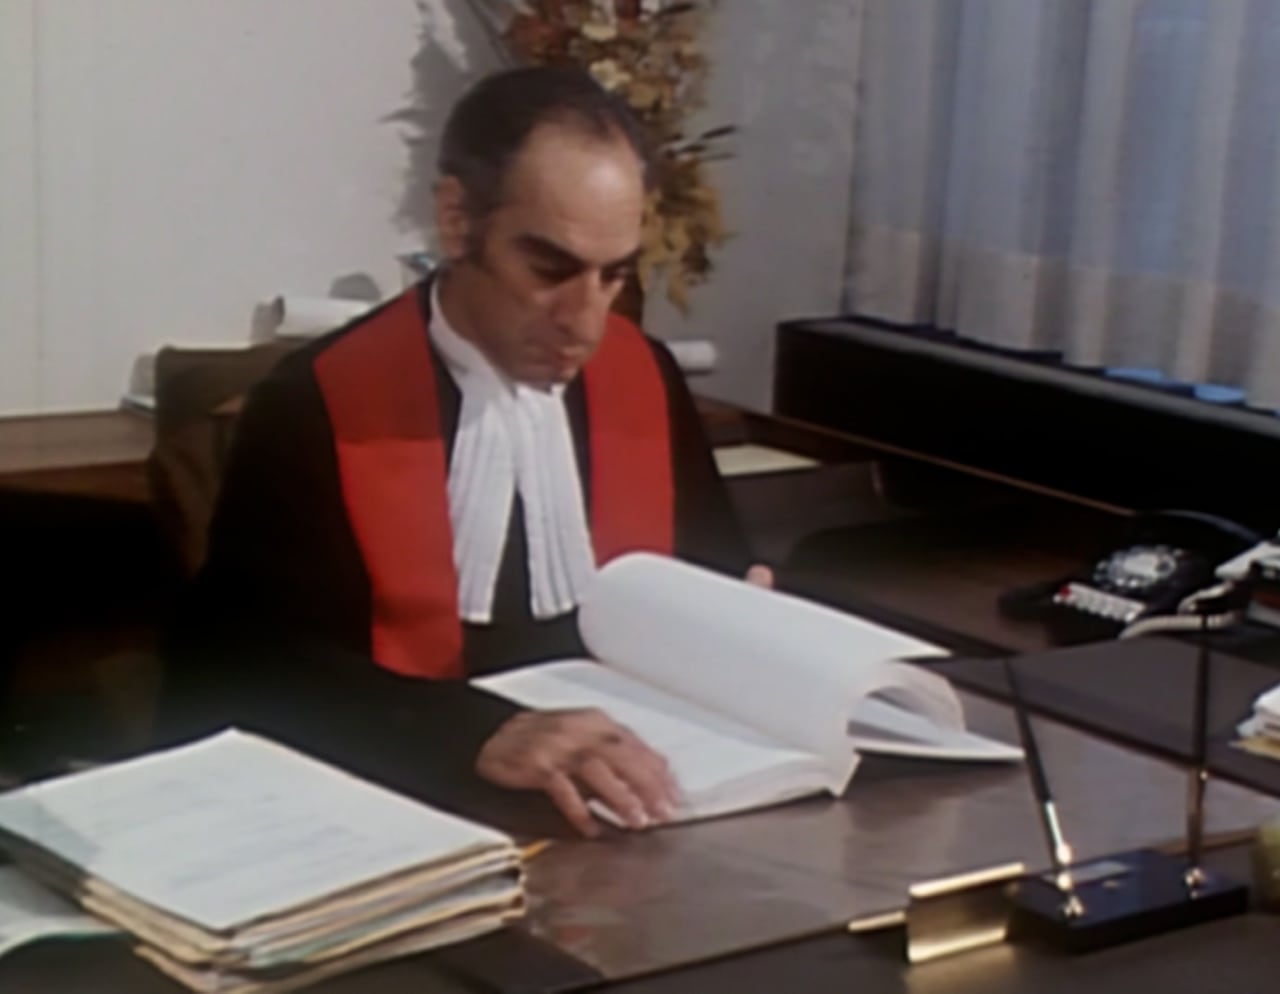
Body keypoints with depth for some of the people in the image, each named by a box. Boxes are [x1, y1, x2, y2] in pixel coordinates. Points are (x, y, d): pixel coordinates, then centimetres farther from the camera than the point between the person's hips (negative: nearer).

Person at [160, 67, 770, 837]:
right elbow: (241, 675, -18)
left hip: (626, 799, 4)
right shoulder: (315, 408, -10)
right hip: (420, 809, -4)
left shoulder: (646, 378, 5)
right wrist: (480, 734, -31)